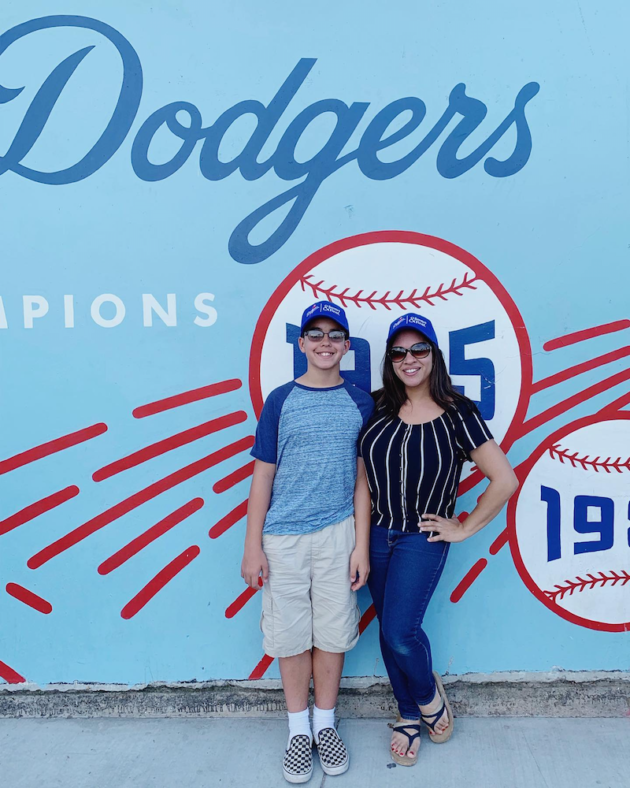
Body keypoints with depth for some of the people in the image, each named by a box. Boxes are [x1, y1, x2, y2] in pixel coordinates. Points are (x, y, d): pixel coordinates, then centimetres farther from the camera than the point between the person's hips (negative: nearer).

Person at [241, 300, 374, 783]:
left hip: (338, 535, 1)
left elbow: (362, 478, 3)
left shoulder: (360, 402, 2)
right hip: (284, 538, 0)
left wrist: (362, 545, 0)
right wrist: (253, 545, -1)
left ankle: (325, 724, 33)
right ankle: (299, 730, 31)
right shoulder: (281, 400, -1)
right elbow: (263, 474, 0)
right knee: (291, 634, 10)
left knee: (333, 631, 11)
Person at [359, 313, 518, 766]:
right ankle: (408, 714, 38)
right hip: (376, 534, 4)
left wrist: (464, 529, -7)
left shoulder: (458, 414, -11)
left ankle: (429, 695, 25)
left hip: (422, 539, -3)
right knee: (388, 630, 13)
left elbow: (505, 480, -11)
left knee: (400, 632, -10)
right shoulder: (378, 407, -1)